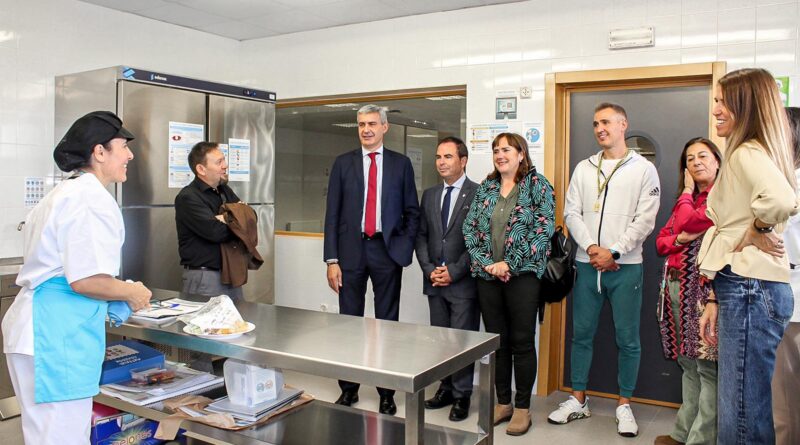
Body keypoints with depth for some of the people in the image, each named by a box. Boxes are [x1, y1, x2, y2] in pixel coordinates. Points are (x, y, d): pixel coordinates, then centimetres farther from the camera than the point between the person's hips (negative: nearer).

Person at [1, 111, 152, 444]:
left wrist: (113, 299, 19)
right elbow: (86, 279, -23)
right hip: (56, 333, -11)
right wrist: (132, 293, -6)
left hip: (36, 327, 11)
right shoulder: (92, 198, -16)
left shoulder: (64, 193, 17)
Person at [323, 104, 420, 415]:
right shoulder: (343, 163, 4)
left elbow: (412, 211, 8)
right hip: (351, 250, 1)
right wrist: (332, 260, -4)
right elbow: (332, 213, 1)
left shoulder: (401, 164, 5)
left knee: (387, 322, 7)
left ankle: (387, 392, 19)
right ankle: (348, 388, 22)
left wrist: (405, 247, -4)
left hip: (386, 250, 0)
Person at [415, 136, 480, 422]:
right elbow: (421, 236, 13)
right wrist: (429, 269, -1)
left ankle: (461, 395, 13)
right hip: (435, 281, 5)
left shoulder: (478, 194, -5)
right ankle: (446, 388, 23)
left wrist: (454, 271, -12)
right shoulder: (430, 195, 13)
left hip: (463, 281, -5)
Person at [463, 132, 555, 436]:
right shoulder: (485, 188, 11)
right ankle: (502, 402, 24)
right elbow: (469, 229, 8)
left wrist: (510, 264, -15)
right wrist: (484, 262, -7)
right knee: (496, 340, 10)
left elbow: (543, 230, -11)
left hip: (522, 274, -4)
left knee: (522, 342, 2)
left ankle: (522, 407, 16)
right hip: (487, 275, 4)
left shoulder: (537, 185, -2)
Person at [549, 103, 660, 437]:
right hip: (587, 264, 3)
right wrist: (591, 247, -10)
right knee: (581, 334, 9)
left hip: (625, 266, -3)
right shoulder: (584, 168, 10)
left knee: (628, 338, 4)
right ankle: (578, 400, 22)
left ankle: (624, 405, 19)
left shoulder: (644, 169, 1)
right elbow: (572, 213, 5)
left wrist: (613, 252, -13)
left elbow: (645, 220, -6)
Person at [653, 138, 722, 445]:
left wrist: (687, 193, 2)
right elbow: (661, 241, 17)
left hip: (703, 286, -8)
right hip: (676, 284, 8)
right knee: (688, 363, 12)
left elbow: (687, 222, -15)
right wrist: (680, 239, -6)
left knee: (707, 365, -6)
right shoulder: (687, 199, 22)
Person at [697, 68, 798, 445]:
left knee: (743, 415, -4)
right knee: (748, 407, 16)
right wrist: (717, 300, 17)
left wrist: (757, 230, -13)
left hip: (749, 290, -11)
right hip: (747, 288, 11)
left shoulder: (747, 152, -11)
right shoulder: (746, 153, 20)